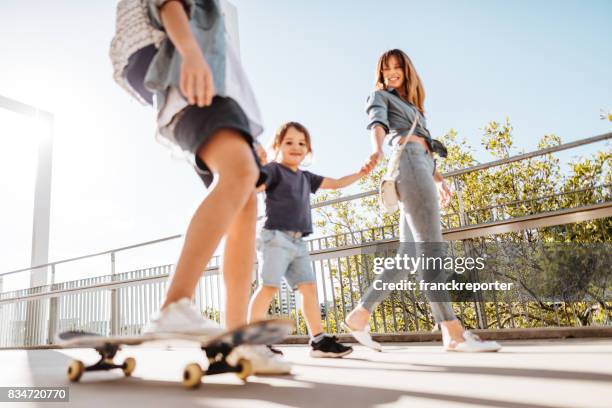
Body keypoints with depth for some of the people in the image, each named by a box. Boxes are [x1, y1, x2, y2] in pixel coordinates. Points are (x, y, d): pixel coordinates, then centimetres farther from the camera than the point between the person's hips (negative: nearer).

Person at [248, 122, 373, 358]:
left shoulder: (306, 177, 22)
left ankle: (319, 340, 7)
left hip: (298, 242, 8)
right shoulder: (274, 169, 1)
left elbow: (336, 183, 27)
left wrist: (360, 173, 16)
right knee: (269, 286, -14)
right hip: (276, 237, -7)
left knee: (309, 287, 3)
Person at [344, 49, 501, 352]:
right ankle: (453, 333, -20)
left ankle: (360, 315, 2)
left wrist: (440, 180, 30)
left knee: (408, 254, -1)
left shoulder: (411, 105, 37)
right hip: (407, 160, -8)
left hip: (420, 164, 8)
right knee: (430, 247, -17)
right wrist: (377, 147, -31)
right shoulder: (380, 96, 15)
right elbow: (377, 122, -9)